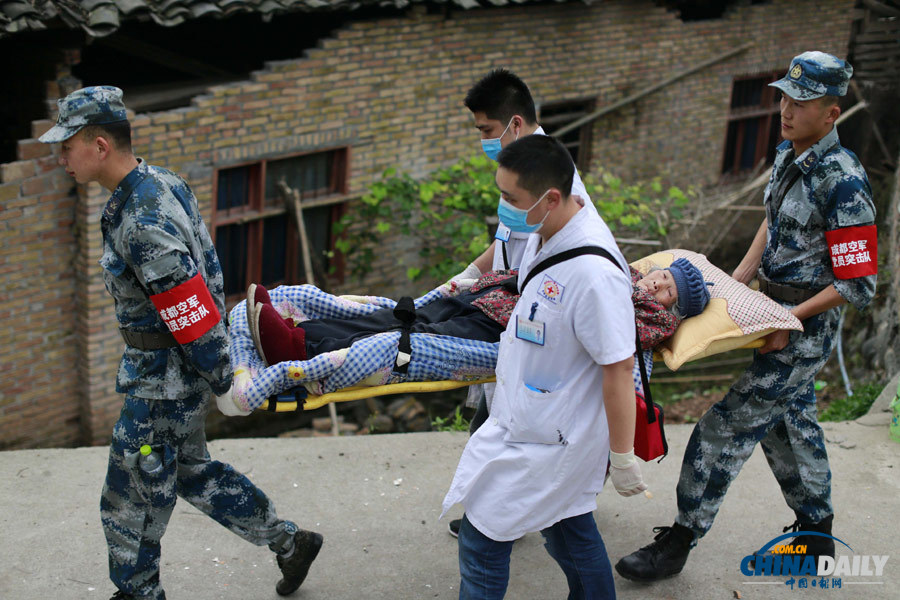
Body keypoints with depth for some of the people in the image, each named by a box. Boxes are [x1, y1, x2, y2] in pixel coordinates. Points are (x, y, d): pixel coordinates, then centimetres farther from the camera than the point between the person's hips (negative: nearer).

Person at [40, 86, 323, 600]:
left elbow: (193, 312, -26)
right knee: (193, 471, 23)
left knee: (131, 498, 7)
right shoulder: (165, 182, 3)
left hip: (162, 379, -10)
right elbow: (206, 266, 13)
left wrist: (223, 383, -16)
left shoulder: (141, 222, -28)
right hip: (171, 368, 10)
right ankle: (290, 543, 33)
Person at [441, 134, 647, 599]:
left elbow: (619, 368, -26)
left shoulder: (593, 273, -33)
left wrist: (622, 457, -18)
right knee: (568, 530, 25)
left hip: (543, 441, -9)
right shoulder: (546, 234, -5)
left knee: (481, 542, 3)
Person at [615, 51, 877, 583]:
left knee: (727, 424, -5)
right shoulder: (788, 156, 3)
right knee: (790, 420, 20)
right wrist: (735, 282, 12)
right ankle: (817, 537, 38)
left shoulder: (844, 182, -23)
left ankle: (678, 543, 7)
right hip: (775, 309, 9)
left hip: (805, 324, -9)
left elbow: (858, 285, -22)